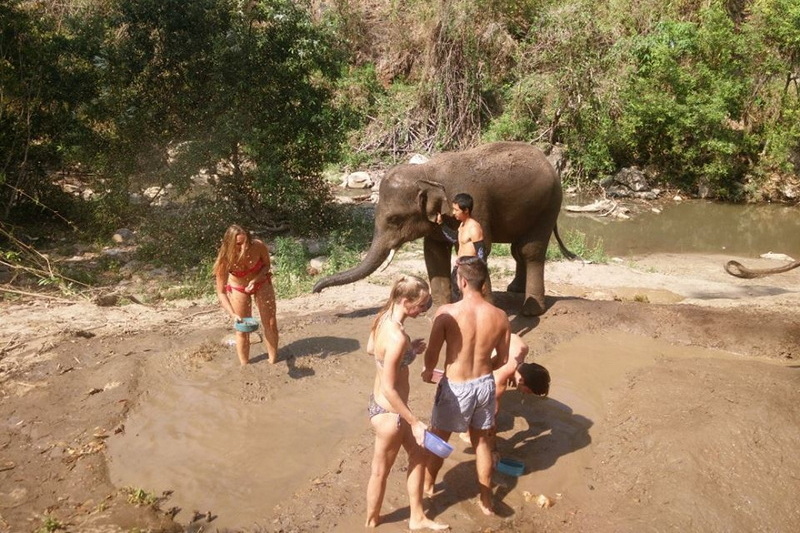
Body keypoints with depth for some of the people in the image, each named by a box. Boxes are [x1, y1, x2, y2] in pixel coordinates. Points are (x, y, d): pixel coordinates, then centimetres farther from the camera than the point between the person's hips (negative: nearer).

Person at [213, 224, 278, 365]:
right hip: (238, 289, -1)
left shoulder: (258, 246, -33)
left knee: (271, 324, 9)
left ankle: (273, 361, 29)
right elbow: (221, 292, -27)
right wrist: (233, 314, -40)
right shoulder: (225, 259, -34)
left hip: (261, 284, 2)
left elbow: (266, 266, -11)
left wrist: (255, 280, -30)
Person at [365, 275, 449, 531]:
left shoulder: (384, 317, -5)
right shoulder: (397, 337, -32)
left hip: (382, 403, 9)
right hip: (389, 411, -9)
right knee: (381, 471, 15)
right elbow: (389, 389, -28)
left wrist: (410, 349, 10)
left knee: (418, 454, 23)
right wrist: (415, 422, -20)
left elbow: (370, 348, 14)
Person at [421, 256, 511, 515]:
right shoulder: (499, 316, -10)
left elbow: (432, 353, -13)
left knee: (438, 438, 22)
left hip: (456, 387, -3)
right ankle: (486, 499, 37)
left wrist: (428, 372, 10)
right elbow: (502, 359, 2)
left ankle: (428, 484, 45)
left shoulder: (447, 313, -22)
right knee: (482, 441, 23)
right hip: (485, 384, 3)